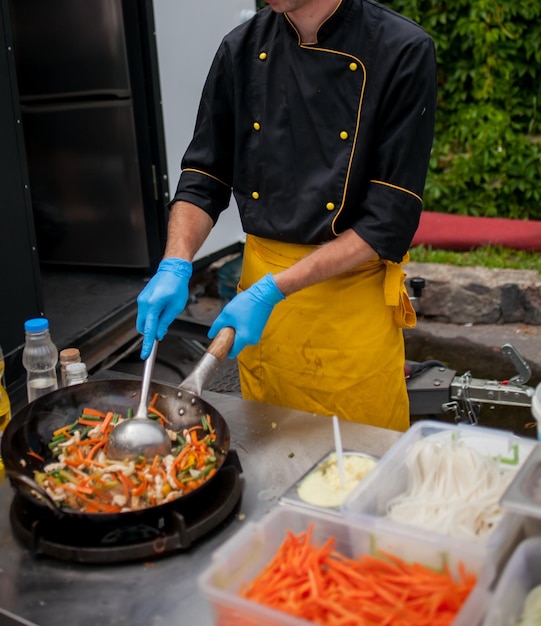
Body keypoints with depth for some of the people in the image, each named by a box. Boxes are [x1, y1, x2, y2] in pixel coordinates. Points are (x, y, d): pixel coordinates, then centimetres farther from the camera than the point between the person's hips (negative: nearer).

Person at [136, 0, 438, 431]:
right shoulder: (243, 49, 1)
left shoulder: (403, 52, -13)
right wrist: (175, 269, -11)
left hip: (352, 298, -3)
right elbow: (204, 178, 6)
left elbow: (390, 219, -16)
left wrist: (273, 291, -21)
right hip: (260, 296, 4)